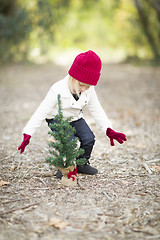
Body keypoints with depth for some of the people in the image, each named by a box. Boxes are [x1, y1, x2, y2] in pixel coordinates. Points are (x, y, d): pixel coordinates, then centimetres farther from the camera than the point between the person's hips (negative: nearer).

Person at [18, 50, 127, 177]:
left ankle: (82, 163, 9)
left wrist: (109, 130, -13)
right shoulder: (58, 90, -27)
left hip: (76, 119, 5)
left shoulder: (89, 91, -12)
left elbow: (97, 111, -1)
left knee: (89, 139, -19)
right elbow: (41, 112, -25)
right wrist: (28, 134, -32)